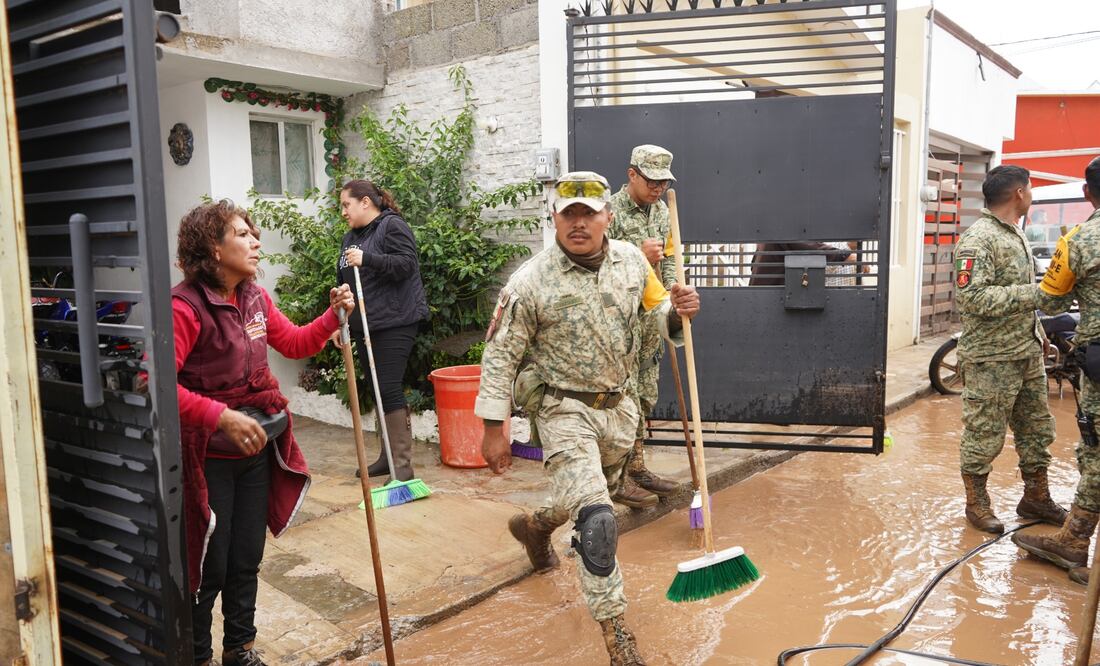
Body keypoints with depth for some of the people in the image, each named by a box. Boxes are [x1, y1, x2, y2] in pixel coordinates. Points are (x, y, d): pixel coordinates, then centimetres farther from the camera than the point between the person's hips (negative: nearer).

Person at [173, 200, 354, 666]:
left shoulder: (255, 297, 4)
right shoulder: (186, 306, -21)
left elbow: (293, 343, 16)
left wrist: (333, 317, 1)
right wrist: (222, 416, -37)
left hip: (256, 450, 7)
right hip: (208, 458, -7)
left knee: (247, 560, 19)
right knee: (208, 569, 6)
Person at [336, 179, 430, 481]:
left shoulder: (392, 226, -6)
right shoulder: (350, 238, 19)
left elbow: (408, 264, -18)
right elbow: (343, 284, 22)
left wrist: (367, 259, -24)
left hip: (394, 323, -8)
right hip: (364, 326, 8)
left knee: (390, 389, -11)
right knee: (377, 390, 11)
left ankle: (402, 464, -6)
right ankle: (388, 456, 21)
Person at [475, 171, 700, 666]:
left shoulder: (631, 260, -3)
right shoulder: (530, 282, -18)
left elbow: (659, 310, 10)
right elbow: (500, 356, -12)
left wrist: (677, 311, -15)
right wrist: (494, 429, -12)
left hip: (618, 407, 6)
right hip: (566, 410, -6)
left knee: (591, 494, 26)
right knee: (598, 519, -16)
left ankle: (535, 525, 58)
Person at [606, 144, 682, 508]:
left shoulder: (661, 210, 12)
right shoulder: (610, 212, -13)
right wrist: (638, 256, -24)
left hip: (650, 320, 8)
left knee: (644, 399, 14)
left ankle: (636, 468, 26)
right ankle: (617, 480, 7)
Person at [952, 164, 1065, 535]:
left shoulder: (1017, 236, 16)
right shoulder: (978, 239, -15)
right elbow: (971, 297, -26)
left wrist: (1039, 336, 21)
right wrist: (1035, 293, -22)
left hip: (1028, 354, 9)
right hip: (992, 359, -9)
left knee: (1037, 429, 17)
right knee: (984, 435, 1)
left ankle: (1036, 497, 32)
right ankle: (976, 503, 16)